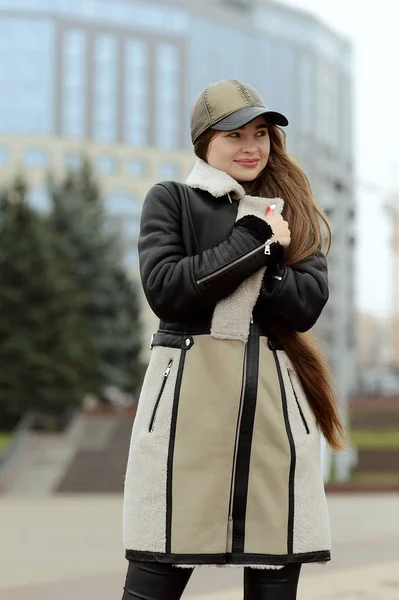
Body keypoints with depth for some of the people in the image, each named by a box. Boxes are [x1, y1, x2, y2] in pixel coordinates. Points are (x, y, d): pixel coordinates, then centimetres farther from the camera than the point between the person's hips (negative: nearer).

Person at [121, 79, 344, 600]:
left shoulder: (294, 212, 19)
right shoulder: (171, 201, 10)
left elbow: (307, 304, 2)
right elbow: (164, 289, -6)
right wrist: (252, 241, -6)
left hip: (275, 396, 3)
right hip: (189, 389, -3)